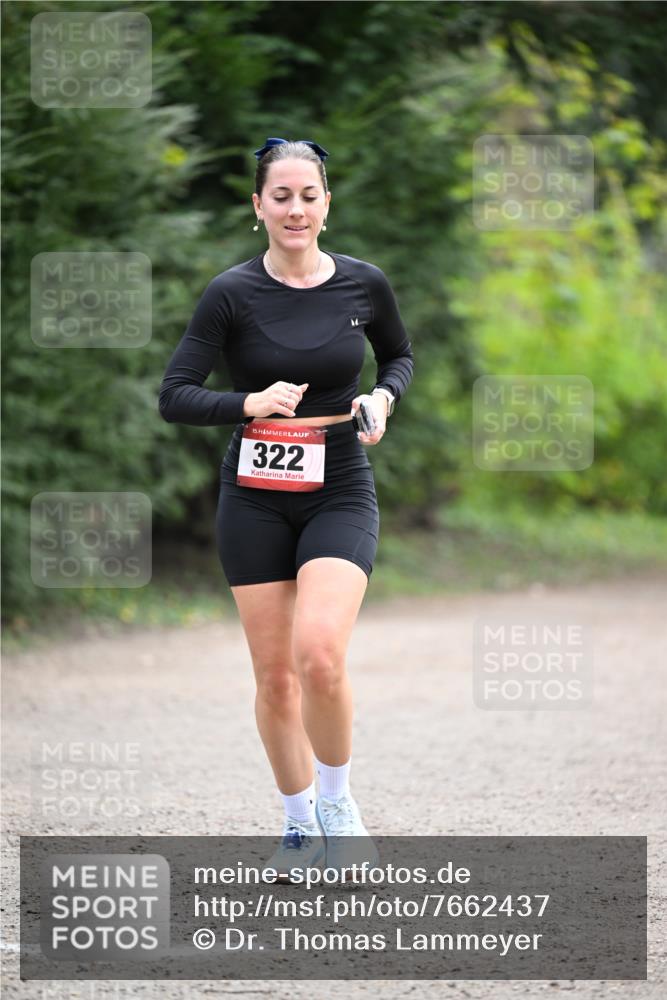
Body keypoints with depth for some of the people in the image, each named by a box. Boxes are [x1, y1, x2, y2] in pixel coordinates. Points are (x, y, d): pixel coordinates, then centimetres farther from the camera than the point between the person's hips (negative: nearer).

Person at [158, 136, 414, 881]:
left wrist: (384, 397, -3)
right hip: (255, 499, 0)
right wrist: (251, 404, -21)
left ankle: (336, 800, 2)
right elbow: (174, 396, -7)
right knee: (274, 674, 4)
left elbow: (400, 355, 17)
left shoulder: (364, 284, -2)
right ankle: (300, 826, 24)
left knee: (319, 653, -21)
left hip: (340, 493, 0)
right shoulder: (232, 294, -7)